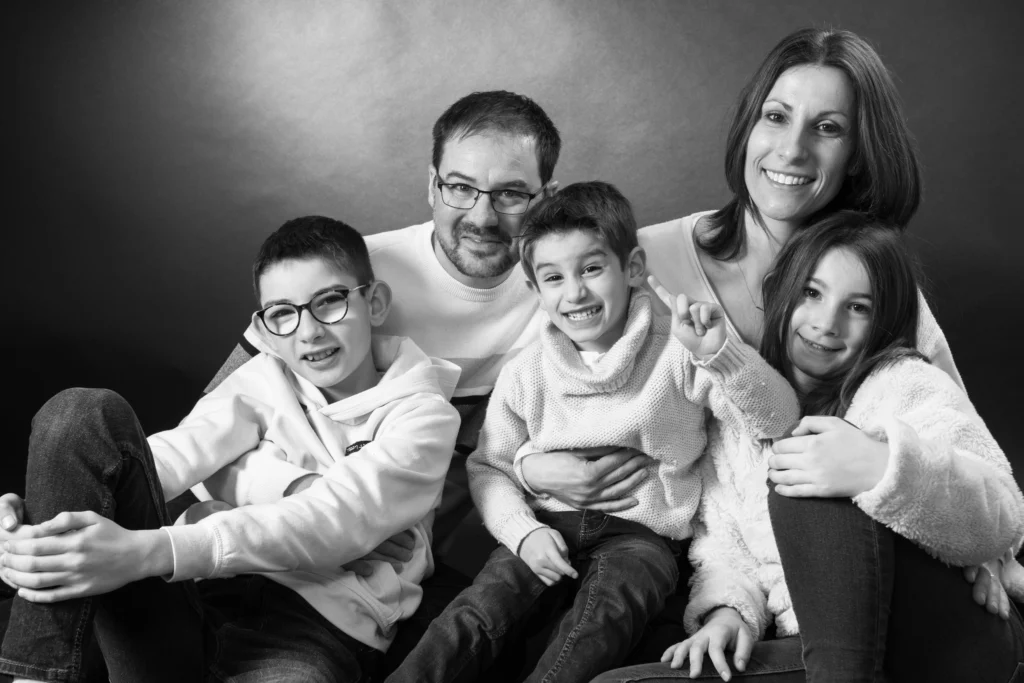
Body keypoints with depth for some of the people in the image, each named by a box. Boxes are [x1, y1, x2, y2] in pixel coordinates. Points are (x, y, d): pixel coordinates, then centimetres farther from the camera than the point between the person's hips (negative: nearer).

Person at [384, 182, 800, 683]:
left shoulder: (677, 354, -3)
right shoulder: (524, 374, 5)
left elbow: (777, 420, -9)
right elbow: (489, 467, 11)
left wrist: (719, 354, -26)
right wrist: (522, 530, -9)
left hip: (639, 533, -2)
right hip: (547, 527, 2)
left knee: (604, 614, -34)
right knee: (474, 616, -23)